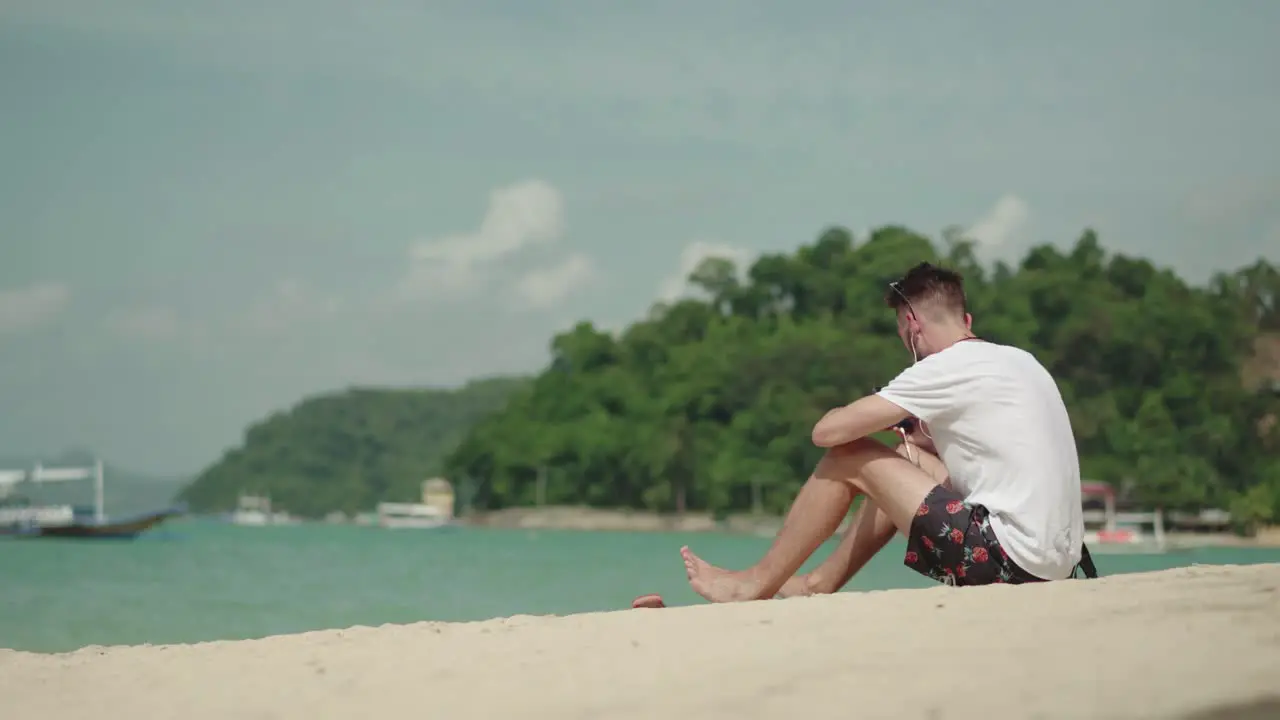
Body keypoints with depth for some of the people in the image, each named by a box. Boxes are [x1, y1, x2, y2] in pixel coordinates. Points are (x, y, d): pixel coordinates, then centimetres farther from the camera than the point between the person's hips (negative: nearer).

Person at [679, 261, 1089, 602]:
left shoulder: (945, 368, -10)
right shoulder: (1018, 361, 15)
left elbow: (827, 431, -9)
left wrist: (846, 415, 13)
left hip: (1008, 557, -9)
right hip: (1058, 557, 9)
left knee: (847, 458, 1)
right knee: (908, 457, 24)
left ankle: (758, 584, 15)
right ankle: (821, 584, 30)